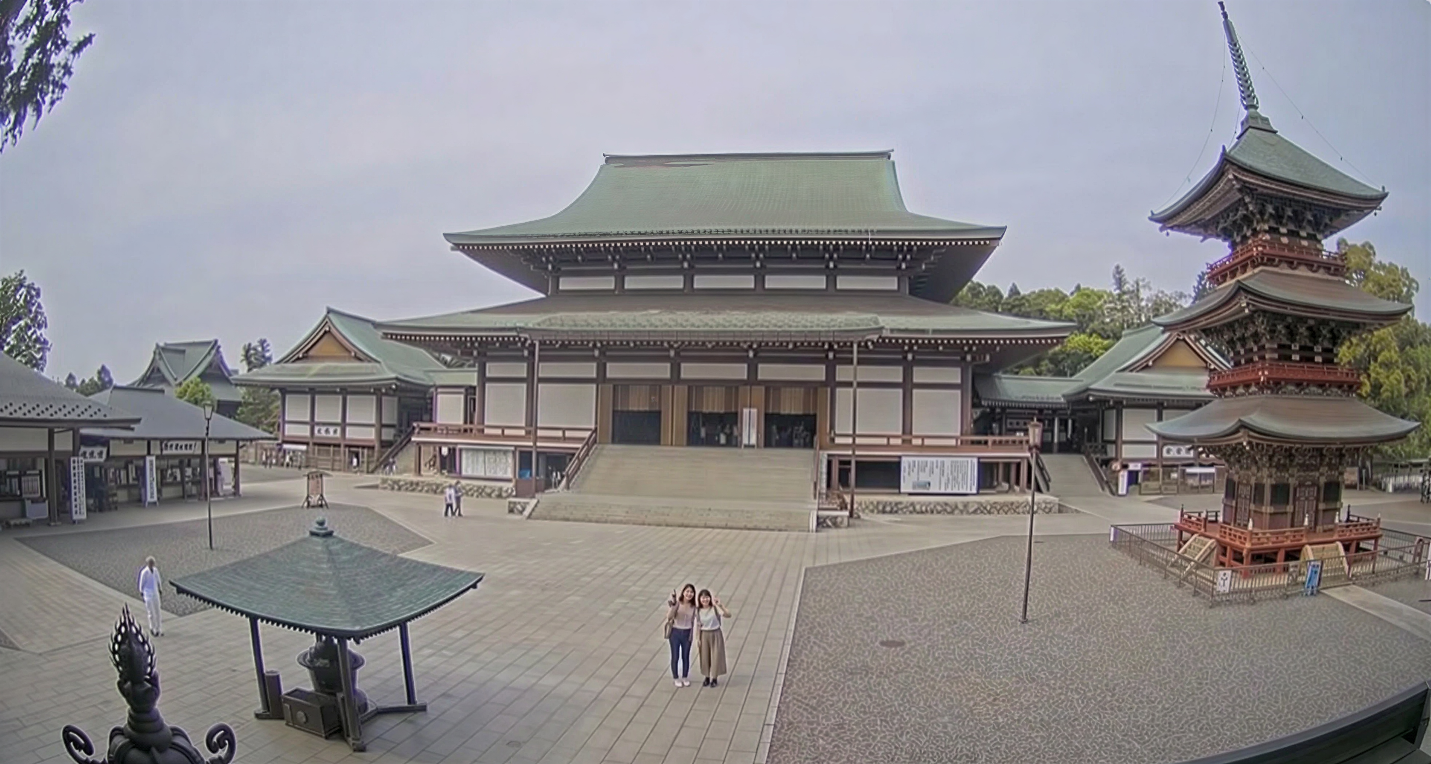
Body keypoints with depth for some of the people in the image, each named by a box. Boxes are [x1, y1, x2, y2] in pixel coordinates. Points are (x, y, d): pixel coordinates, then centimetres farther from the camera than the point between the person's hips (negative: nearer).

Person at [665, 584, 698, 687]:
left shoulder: (693, 607, -3)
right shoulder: (677, 603, -13)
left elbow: (692, 621, 5)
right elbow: (669, 617, -25)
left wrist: (691, 635, 3)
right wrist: (673, 604, -34)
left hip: (687, 633, 2)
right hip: (675, 632, -2)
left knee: (686, 657, 14)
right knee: (675, 657, 8)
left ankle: (685, 677, 33)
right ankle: (676, 678, 26)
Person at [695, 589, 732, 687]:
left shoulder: (715, 608, -15)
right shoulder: (698, 610, -5)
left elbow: (729, 615, -27)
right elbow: (698, 626, 3)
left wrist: (720, 605, -38)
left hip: (716, 634, -3)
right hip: (704, 635, 3)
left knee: (716, 656, 4)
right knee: (705, 656, 10)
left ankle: (714, 678, 22)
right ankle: (707, 678, 29)